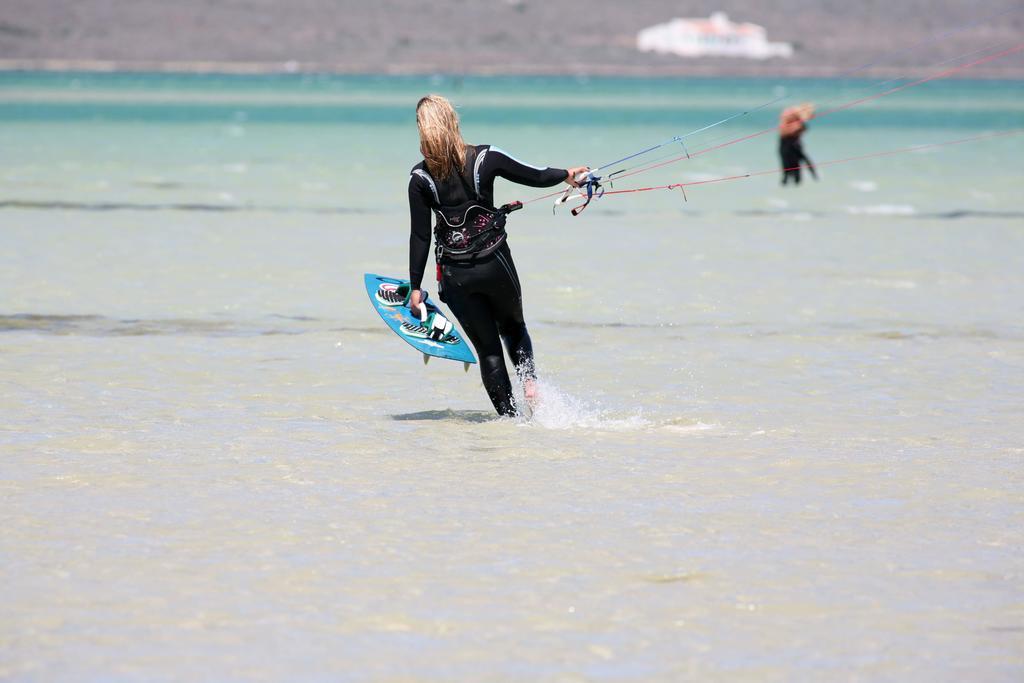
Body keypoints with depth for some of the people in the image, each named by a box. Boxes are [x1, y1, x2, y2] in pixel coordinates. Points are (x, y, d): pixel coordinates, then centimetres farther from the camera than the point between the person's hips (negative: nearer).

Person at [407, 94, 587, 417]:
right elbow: (535, 177, 4)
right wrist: (567, 174, 24)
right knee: (514, 327, 24)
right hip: (496, 265, 0)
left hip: (456, 275, 0)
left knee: (487, 348, 11)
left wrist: (415, 287, -1)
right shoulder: (484, 159, -8)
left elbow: (420, 237, -7)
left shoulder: (420, 178, -9)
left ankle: (510, 416, 6)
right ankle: (529, 379, -3)